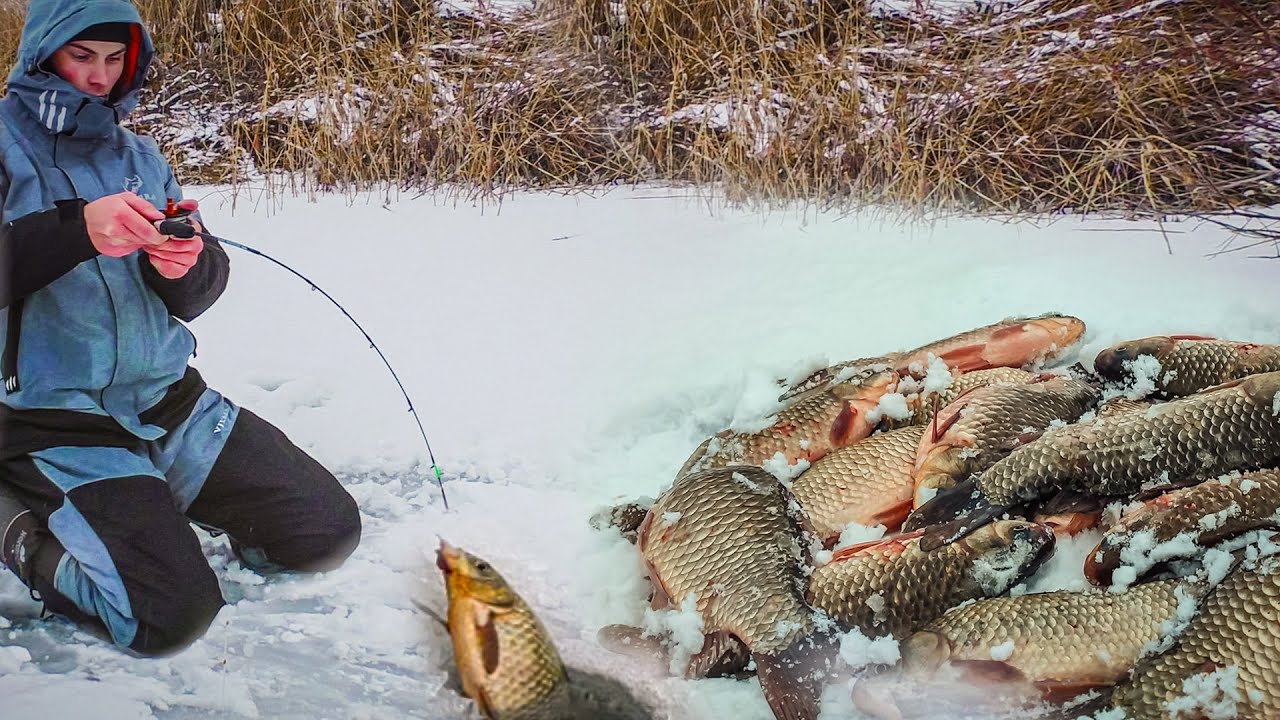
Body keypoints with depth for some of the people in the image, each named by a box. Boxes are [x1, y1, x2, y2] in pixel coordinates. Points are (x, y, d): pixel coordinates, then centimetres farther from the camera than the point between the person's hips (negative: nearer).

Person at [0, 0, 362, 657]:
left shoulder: (140, 156, 14)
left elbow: (198, 294, 8)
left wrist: (186, 266, -15)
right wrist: (77, 228, -33)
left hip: (168, 400, 6)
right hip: (53, 419, -6)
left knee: (330, 532, 2)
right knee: (171, 615, -22)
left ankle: (152, 504, 18)